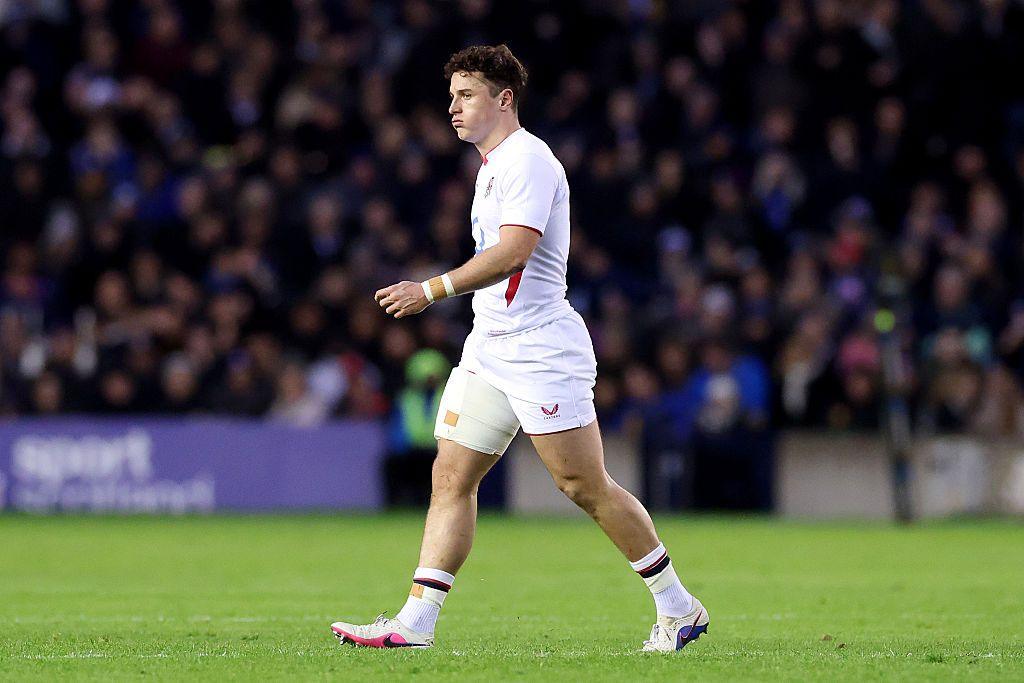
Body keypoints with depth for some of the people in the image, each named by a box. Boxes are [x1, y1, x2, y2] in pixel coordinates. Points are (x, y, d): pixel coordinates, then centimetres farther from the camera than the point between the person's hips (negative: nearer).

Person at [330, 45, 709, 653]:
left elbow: (514, 249, -26)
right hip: (489, 348, 10)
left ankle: (678, 608, 6)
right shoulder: (493, 165, 18)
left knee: (586, 487, -5)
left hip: (540, 348, -10)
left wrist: (432, 291, -27)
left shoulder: (527, 160, -13)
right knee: (451, 479, 1)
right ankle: (415, 622, -3)